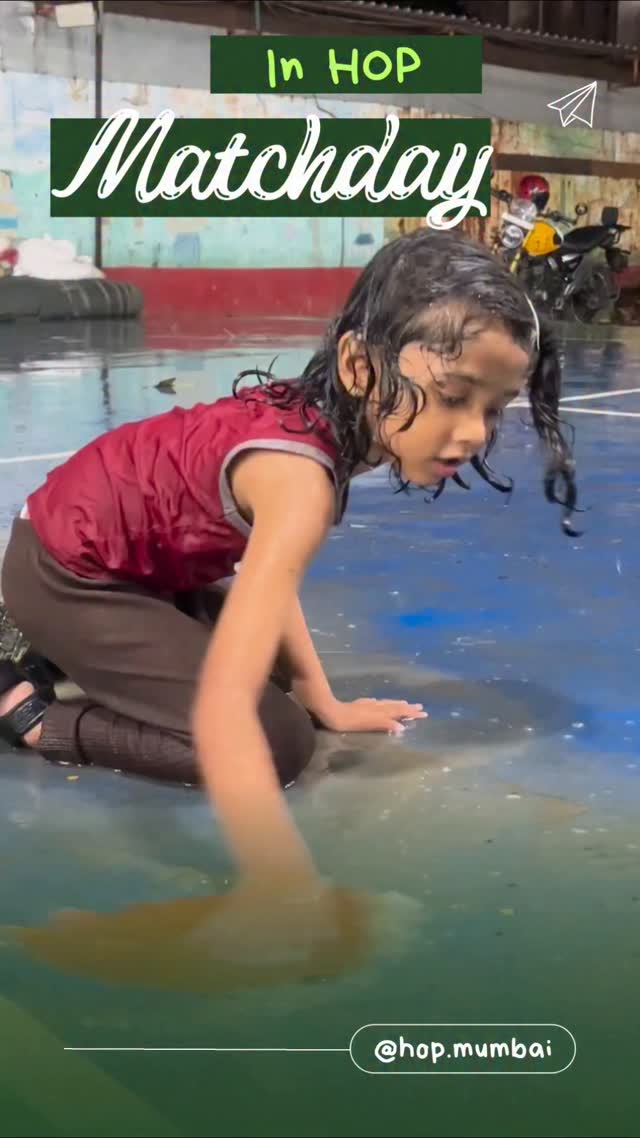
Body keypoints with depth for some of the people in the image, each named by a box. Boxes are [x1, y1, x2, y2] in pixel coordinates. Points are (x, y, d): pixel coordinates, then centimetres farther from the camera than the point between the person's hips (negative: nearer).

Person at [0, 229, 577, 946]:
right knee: (279, 740, -12)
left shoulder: (323, 417, -9)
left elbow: (267, 574, 8)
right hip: (66, 577, -8)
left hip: (136, 562, 9)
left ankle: (68, 657, 22)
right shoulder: (300, 473, -37)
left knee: (275, 684, 15)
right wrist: (296, 912, -55)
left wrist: (324, 702, 3)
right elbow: (221, 709, -48)